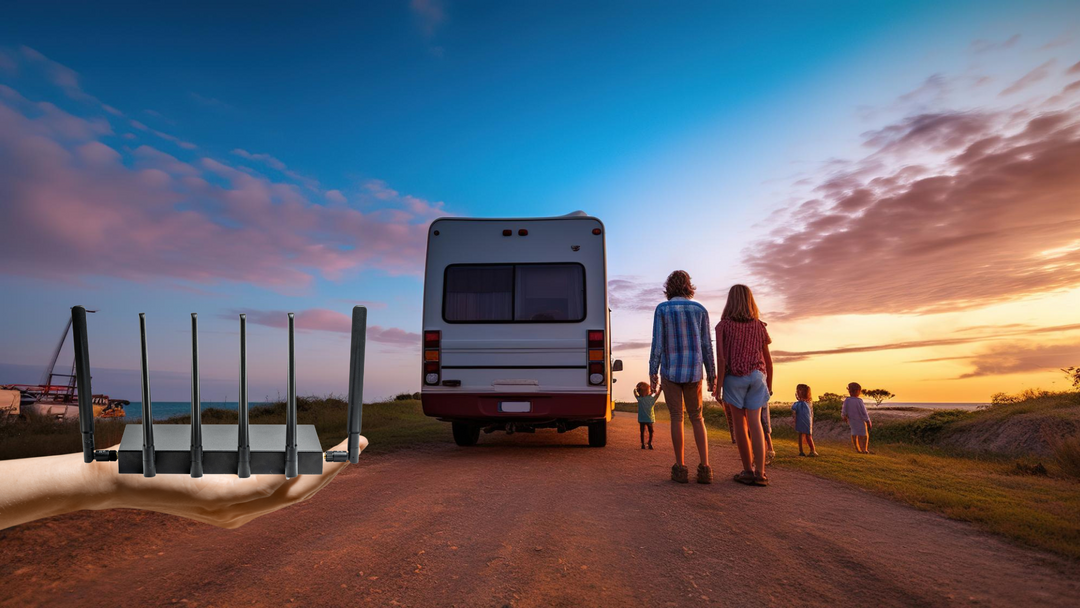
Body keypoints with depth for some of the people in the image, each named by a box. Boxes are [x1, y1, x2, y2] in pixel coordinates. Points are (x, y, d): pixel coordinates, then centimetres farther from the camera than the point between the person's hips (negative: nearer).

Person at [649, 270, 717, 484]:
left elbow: (657, 342, -8)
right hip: (693, 372, 2)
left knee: (676, 418, 3)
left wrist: (652, 372, -6)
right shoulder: (700, 309, 5)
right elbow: (706, 345, 3)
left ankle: (680, 468, 3)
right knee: (696, 418, 9)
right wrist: (712, 374, 7)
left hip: (671, 371, -2)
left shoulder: (662, 309, -3)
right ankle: (704, 468, 0)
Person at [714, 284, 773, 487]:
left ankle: (748, 470, 9)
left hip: (734, 377, -2)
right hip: (757, 376, 2)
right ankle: (760, 472, -9)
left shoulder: (723, 325, -3)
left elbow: (722, 358, -10)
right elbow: (768, 359, 9)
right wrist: (769, 385, 18)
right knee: (754, 421, -2)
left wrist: (718, 386, -7)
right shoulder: (759, 326, 7)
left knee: (740, 423, 5)